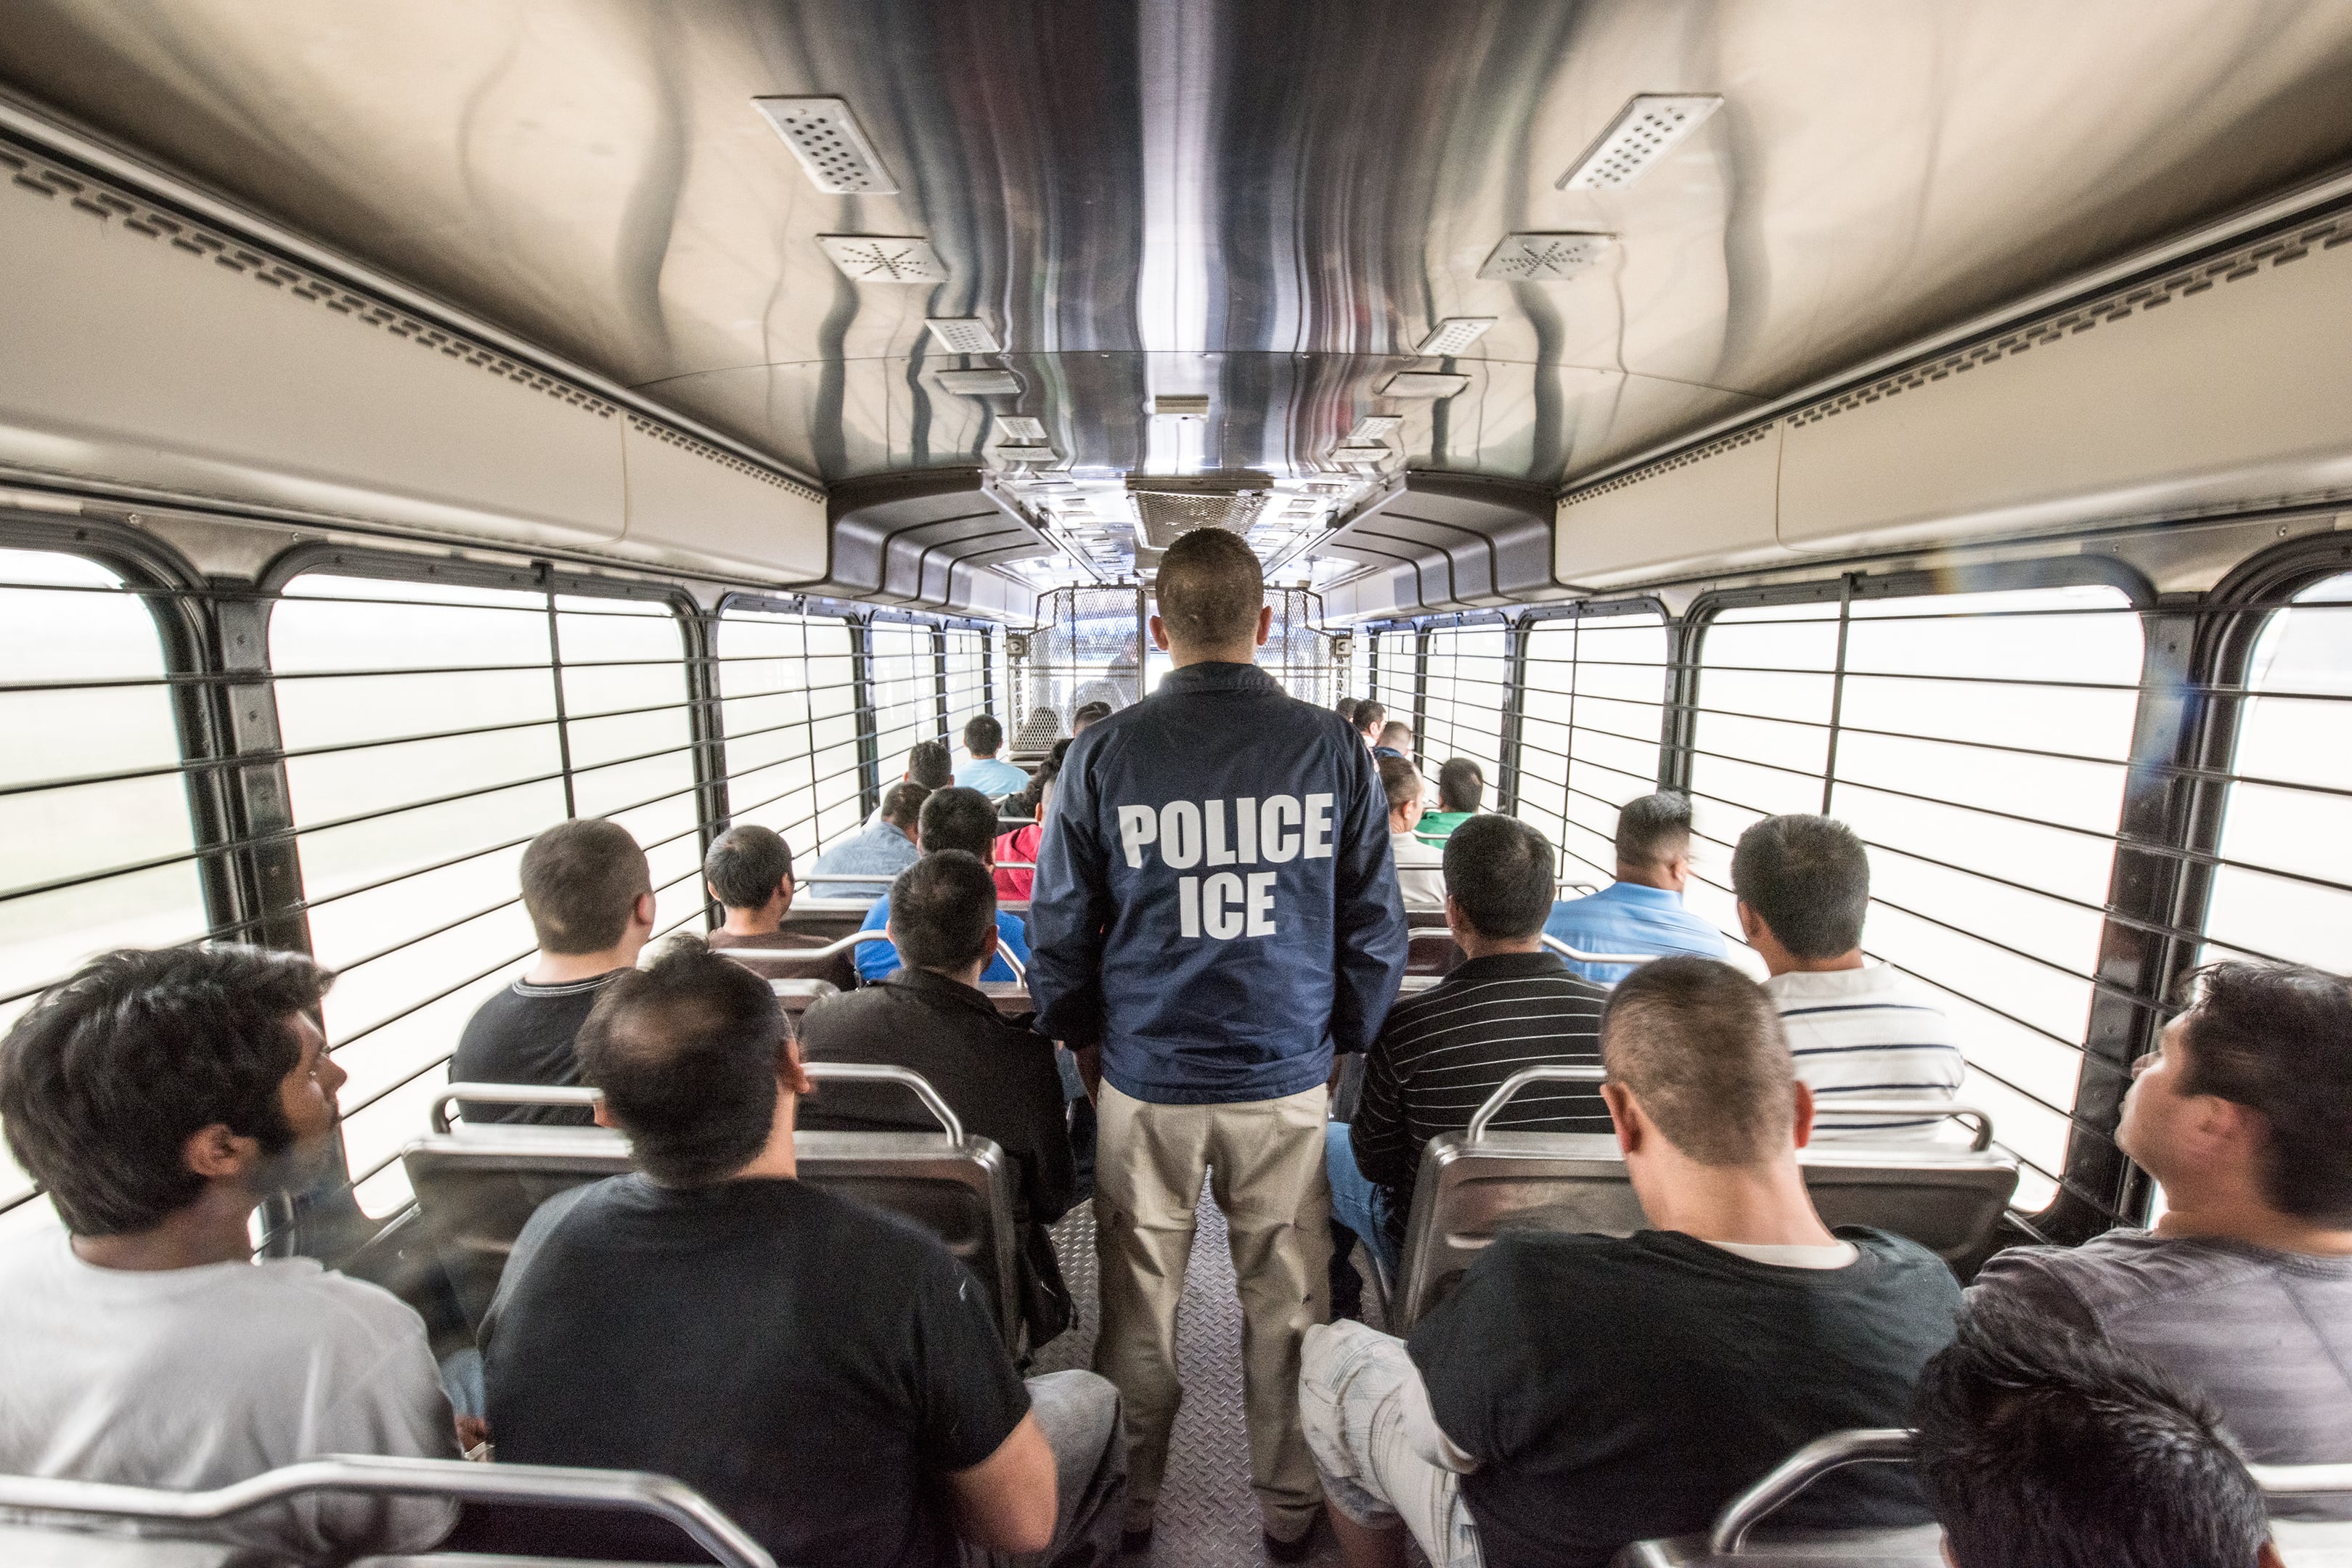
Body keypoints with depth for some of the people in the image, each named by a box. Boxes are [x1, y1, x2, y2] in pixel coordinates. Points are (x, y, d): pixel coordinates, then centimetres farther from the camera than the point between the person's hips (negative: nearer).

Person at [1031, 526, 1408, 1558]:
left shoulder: (1102, 754, -9)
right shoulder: (1333, 748, -7)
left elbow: (1058, 930, -2)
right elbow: (1378, 925, -2)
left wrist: (1086, 1037, 13)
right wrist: (1344, 1039, 13)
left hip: (1147, 1083, 0)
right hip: (1289, 1082, 1)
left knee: (1138, 1310, 19)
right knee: (1285, 1308, 19)